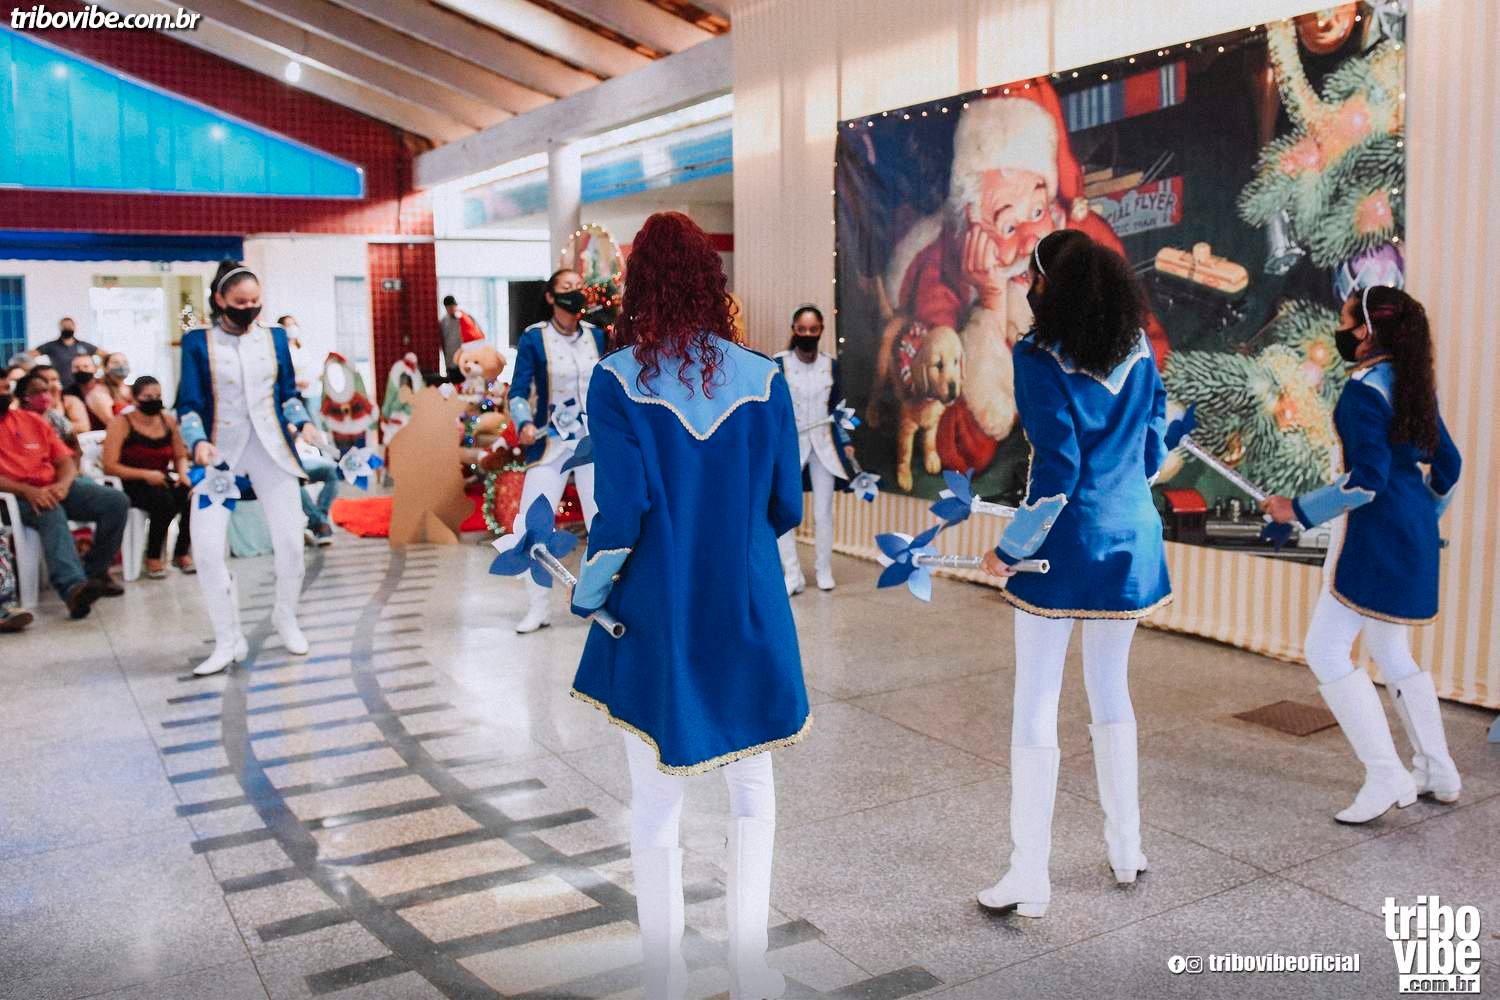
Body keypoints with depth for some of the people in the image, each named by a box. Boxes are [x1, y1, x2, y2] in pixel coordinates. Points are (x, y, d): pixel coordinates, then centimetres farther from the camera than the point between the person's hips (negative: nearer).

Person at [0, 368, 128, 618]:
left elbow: (66, 461, 13)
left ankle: (94, 572, -5)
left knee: (117, 502, -12)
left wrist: (63, 484, -10)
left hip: (55, 487, 6)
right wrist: (28, 491, -25)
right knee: (52, 513, -38)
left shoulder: (33, 420, 17)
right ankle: (73, 586, -58)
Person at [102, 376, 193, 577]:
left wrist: (183, 473, -4)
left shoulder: (168, 420, 8)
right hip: (132, 484, -5)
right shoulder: (121, 423, -6)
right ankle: (153, 559, -13)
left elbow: (180, 456, 19)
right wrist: (145, 474, -22)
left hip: (163, 482, 5)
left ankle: (181, 553, -3)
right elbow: (109, 467, -12)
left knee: (193, 496, -25)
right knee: (164, 500, -34)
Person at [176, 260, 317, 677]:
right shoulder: (198, 342, 1)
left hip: (272, 448, 2)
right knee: (206, 544, -12)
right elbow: (189, 404, -2)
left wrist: (303, 423, -5)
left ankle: (286, 617, 25)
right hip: (220, 451, -2)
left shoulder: (275, 338, 9)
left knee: (290, 540, -2)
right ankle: (228, 640, 2)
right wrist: (198, 442, -19)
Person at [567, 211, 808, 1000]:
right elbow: (786, 505, -1)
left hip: (655, 613, -1)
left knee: (655, 802, 11)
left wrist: (587, 591, 2)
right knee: (751, 785, 17)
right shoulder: (764, 378, -4)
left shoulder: (617, 379, -10)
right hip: (748, 610, 2)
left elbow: (622, 508, -15)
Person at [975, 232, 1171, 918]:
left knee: (1035, 707, 1)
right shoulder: (1139, 352, 6)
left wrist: (1009, 551, -9)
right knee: (1111, 692, 19)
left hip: (1063, 551, -6)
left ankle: (1029, 879, 6)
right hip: (1132, 543, 6)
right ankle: (1126, 850, 29)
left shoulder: (1041, 357, -13)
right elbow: (1152, 449, 12)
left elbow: (1057, 470, -17)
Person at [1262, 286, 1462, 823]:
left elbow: (1367, 480, -23)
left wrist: (1298, 509, -15)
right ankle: (1438, 772, 26)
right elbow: (1448, 463, 17)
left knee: (1325, 650, -5)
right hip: (1414, 532, 10)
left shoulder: (1364, 390, -16)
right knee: (1391, 652, 19)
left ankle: (1386, 776, -5)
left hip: (1375, 531, -10)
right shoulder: (1411, 384, 11)